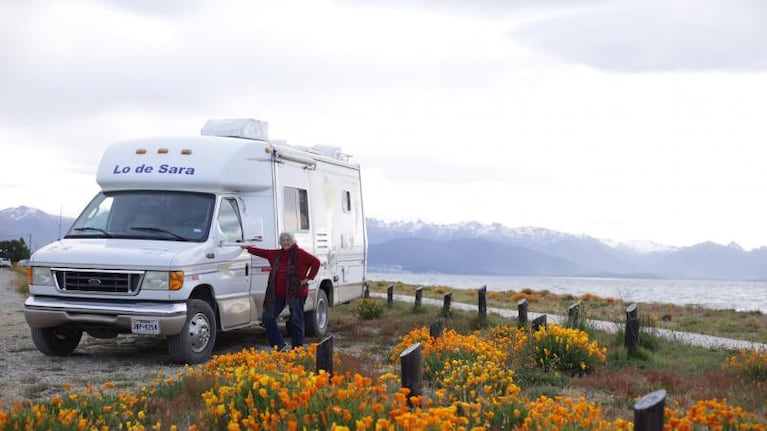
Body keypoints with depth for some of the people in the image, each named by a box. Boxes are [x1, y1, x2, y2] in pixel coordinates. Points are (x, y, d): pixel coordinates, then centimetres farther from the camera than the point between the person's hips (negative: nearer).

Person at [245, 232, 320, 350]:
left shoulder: (300, 253, -7)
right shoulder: (276, 254, 11)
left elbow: (316, 262, -10)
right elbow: (262, 252, 20)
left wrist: (309, 278, -11)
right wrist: (247, 248, 22)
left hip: (295, 293, -6)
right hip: (278, 294, 6)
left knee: (296, 321, -1)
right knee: (268, 318, 4)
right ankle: (280, 345, 9)